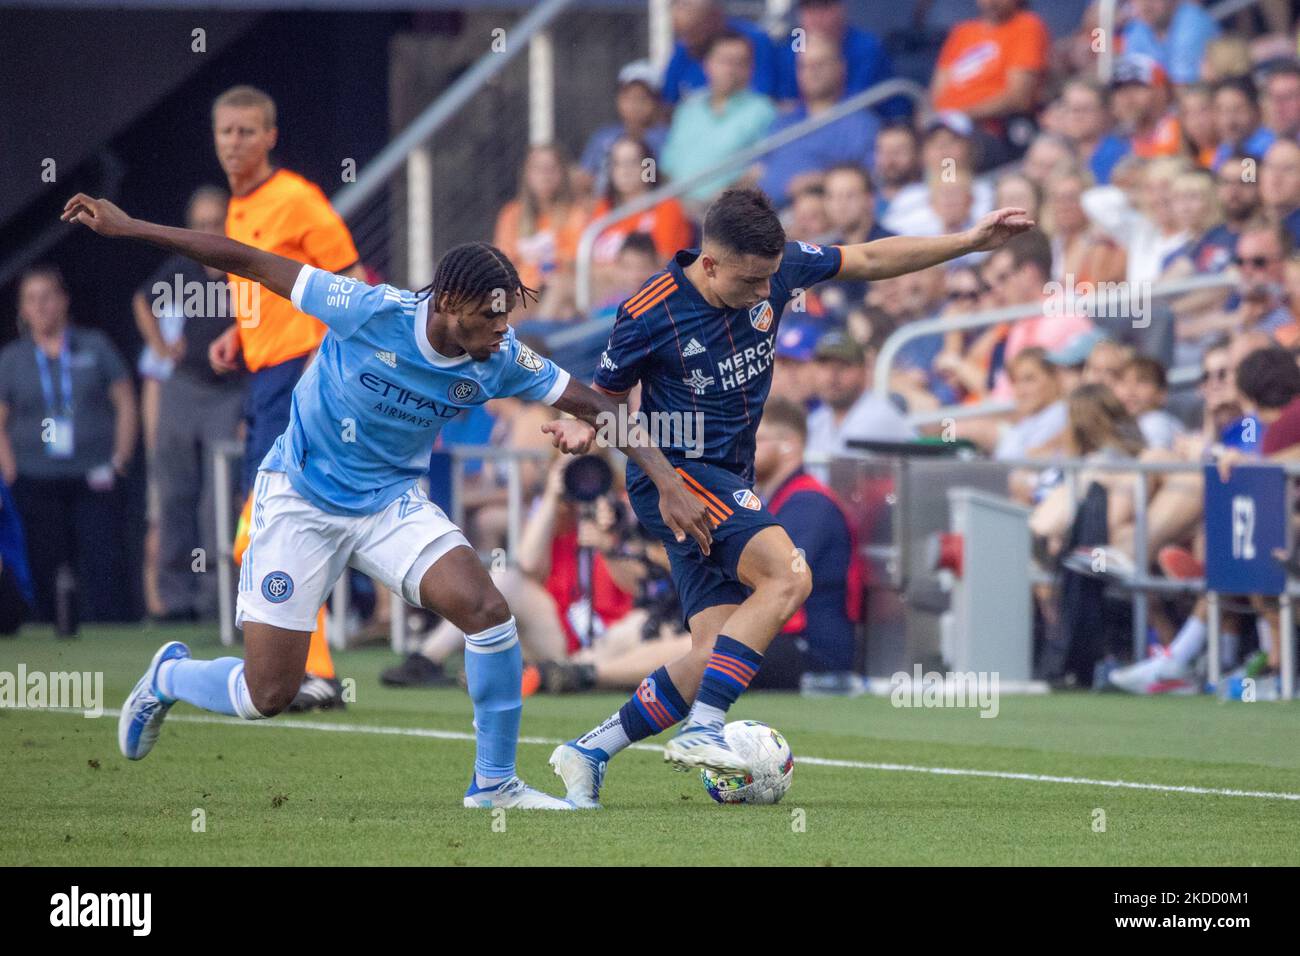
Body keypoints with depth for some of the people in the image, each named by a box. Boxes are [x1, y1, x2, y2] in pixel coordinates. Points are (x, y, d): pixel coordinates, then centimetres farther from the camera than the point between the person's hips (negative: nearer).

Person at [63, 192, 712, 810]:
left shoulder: (500, 360, -14)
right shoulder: (371, 312, -25)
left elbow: (597, 406, -5)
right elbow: (250, 264, -19)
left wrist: (668, 482, -13)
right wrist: (126, 228, -18)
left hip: (390, 501, 3)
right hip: (299, 499, -3)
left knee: (487, 610, -21)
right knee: (268, 695, -5)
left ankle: (494, 783, -4)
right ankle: (167, 678, 30)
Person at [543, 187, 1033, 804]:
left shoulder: (777, 268, -3)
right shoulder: (650, 314, -15)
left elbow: (872, 259, 11)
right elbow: (608, 397, 1)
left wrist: (970, 241, 10)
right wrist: (586, 431, -21)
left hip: (727, 481, 7)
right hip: (674, 472, -7)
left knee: (715, 656, -4)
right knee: (786, 575, -28)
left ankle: (588, 752, 5)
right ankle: (702, 730, -29)